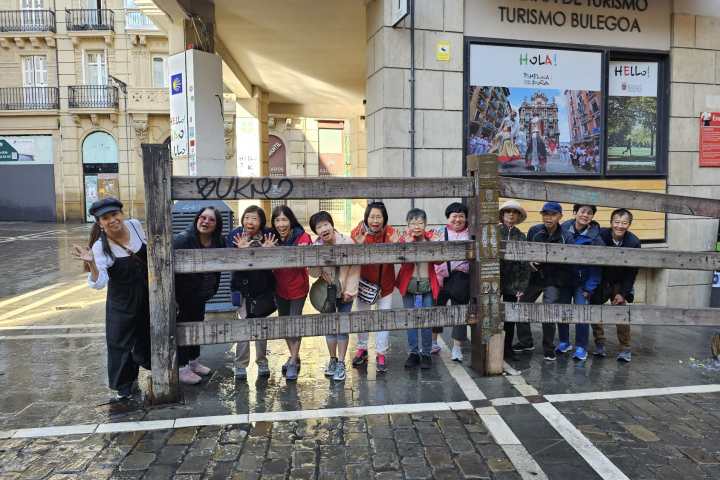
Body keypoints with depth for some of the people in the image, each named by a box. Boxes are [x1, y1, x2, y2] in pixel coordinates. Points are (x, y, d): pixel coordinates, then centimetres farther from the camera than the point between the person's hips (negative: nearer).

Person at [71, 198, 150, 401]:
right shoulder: (100, 247, -23)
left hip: (147, 296, 4)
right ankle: (125, 386, 24)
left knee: (146, 336, 20)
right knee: (120, 342, 4)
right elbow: (99, 283, -31)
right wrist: (91, 263, -46)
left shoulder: (135, 225, -13)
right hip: (122, 303, -4)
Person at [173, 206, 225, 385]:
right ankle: (182, 368, 17)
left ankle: (194, 361, 36)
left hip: (201, 295, 6)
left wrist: (212, 288, 8)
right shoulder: (182, 239, -24)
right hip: (181, 295, -6)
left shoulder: (219, 242, -6)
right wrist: (171, 297, -23)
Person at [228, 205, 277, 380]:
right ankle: (240, 364, 12)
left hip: (264, 287, 1)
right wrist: (241, 251, -33)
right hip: (242, 286, -1)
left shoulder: (268, 236, -9)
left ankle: (262, 362, 27)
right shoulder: (235, 236, -10)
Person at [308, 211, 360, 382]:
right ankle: (332, 359, 29)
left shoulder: (347, 242, -16)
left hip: (345, 292, -2)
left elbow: (355, 268, -10)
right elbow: (313, 272, -8)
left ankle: (341, 363, 15)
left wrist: (349, 289, -14)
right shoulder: (315, 246, -10)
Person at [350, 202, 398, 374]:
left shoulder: (390, 232, -15)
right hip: (364, 281, 1)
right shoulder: (358, 232, -16)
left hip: (385, 283, -1)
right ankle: (362, 349, 36)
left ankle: (381, 354, 18)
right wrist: (358, 245, -37)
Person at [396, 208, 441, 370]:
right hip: (409, 284, 0)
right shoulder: (404, 239, -4)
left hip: (427, 284, 0)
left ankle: (426, 353, 16)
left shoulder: (431, 238, -1)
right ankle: (413, 352, 20)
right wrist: (407, 244, -32)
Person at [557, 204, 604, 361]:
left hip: (582, 281, -2)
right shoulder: (563, 229, -7)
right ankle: (564, 342, 26)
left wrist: (589, 288, -11)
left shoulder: (595, 238, -12)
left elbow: (596, 266, -9)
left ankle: (581, 348, 8)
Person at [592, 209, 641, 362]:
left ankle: (625, 349, 3)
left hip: (620, 283, -1)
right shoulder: (600, 235, -18)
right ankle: (599, 344, 15)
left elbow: (632, 271, -11)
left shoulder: (634, 243, -17)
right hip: (600, 281, 1)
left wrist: (622, 293, -14)